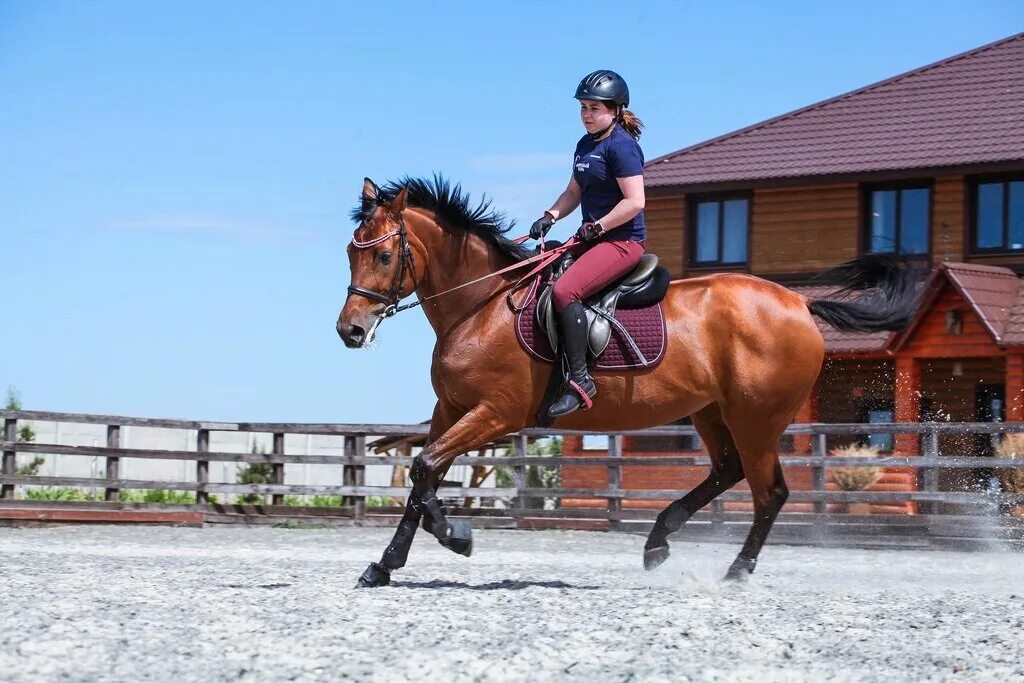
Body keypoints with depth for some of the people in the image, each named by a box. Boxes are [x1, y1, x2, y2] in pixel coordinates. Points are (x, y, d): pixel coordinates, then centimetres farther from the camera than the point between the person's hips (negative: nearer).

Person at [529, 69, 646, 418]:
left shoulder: (621, 146, -13)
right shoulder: (585, 145, 16)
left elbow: (635, 201, -20)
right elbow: (574, 191, 23)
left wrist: (596, 227, -17)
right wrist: (550, 216, 6)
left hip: (623, 241, -10)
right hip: (593, 238, 10)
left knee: (564, 290, -29)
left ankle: (580, 379, -28)